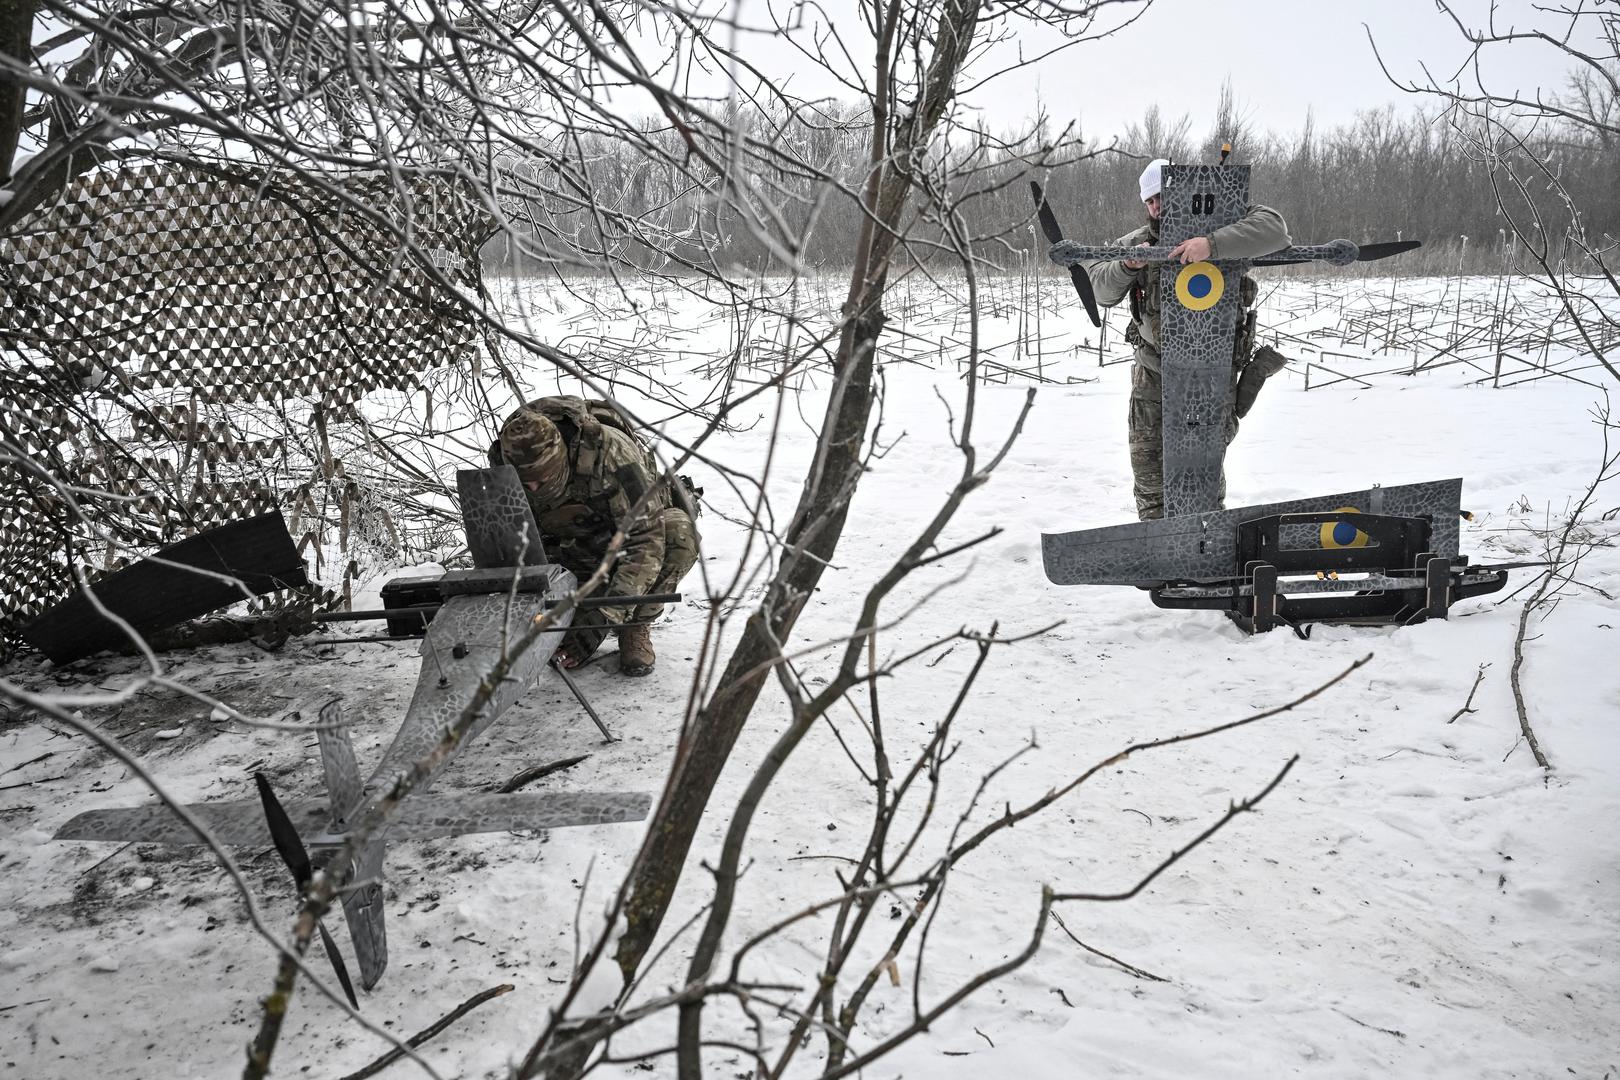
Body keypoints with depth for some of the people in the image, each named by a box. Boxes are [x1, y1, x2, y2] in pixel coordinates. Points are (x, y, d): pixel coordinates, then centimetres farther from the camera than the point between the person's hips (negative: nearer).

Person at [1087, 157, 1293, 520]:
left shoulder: (1216, 228, -13)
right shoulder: (1136, 242, 0)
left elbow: (1273, 228, -29)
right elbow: (1100, 289, -5)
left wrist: (1212, 244, -42)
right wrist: (1128, 265, -26)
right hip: (1152, 373, 4)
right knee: (1147, 462, 10)